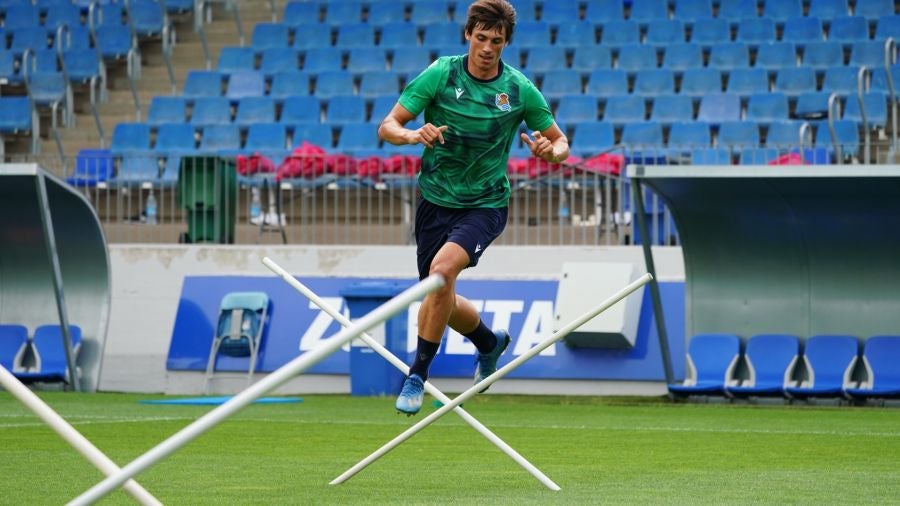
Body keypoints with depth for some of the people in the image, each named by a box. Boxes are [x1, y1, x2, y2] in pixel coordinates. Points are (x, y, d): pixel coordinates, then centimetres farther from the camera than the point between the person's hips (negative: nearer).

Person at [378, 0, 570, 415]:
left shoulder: (520, 90, -6)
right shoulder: (440, 74, -9)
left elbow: (560, 142, 5)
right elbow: (387, 126, -10)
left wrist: (551, 152, -19)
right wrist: (413, 136, -32)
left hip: (485, 205, -2)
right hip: (436, 200, 3)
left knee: (442, 268, -29)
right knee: (440, 300, 11)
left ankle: (417, 376, -20)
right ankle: (490, 342, 44)